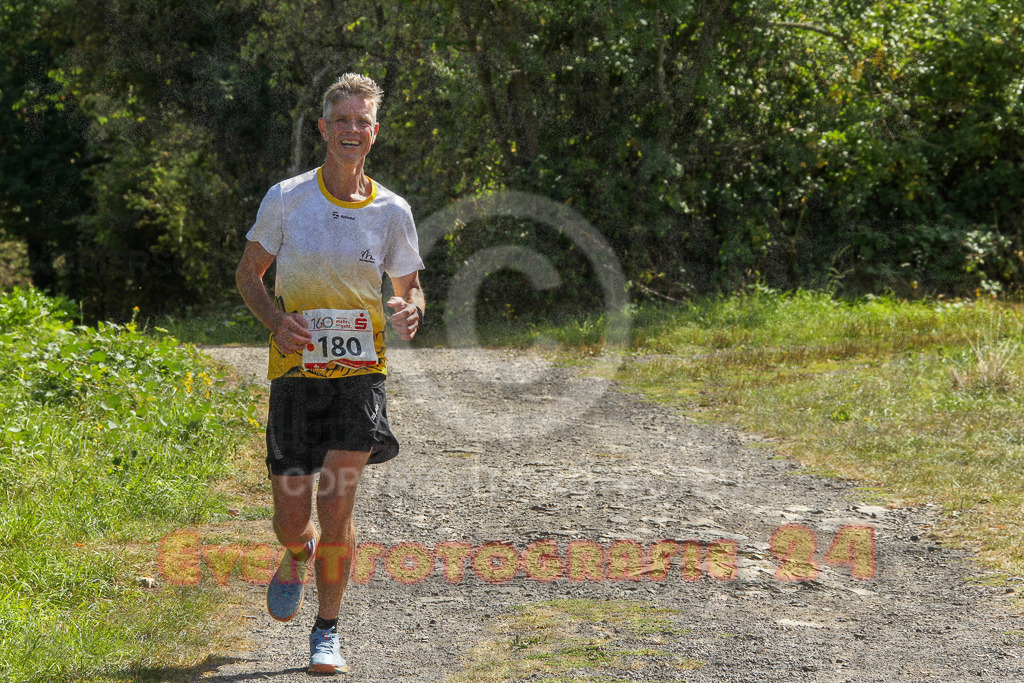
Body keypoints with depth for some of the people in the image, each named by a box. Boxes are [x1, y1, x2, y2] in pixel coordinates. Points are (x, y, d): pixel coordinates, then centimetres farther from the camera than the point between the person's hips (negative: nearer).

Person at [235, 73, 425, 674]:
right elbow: (248, 272, 8)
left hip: (359, 369, 0)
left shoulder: (392, 210, 1)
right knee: (291, 520, -1)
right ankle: (298, 557, 38)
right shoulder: (287, 198, -2)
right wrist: (276, 319, -12)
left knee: (338, 504, -10)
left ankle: (328, 630, 8)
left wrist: (411, 312, -14)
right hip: (297, 369, 0)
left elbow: (411, 288, 11)